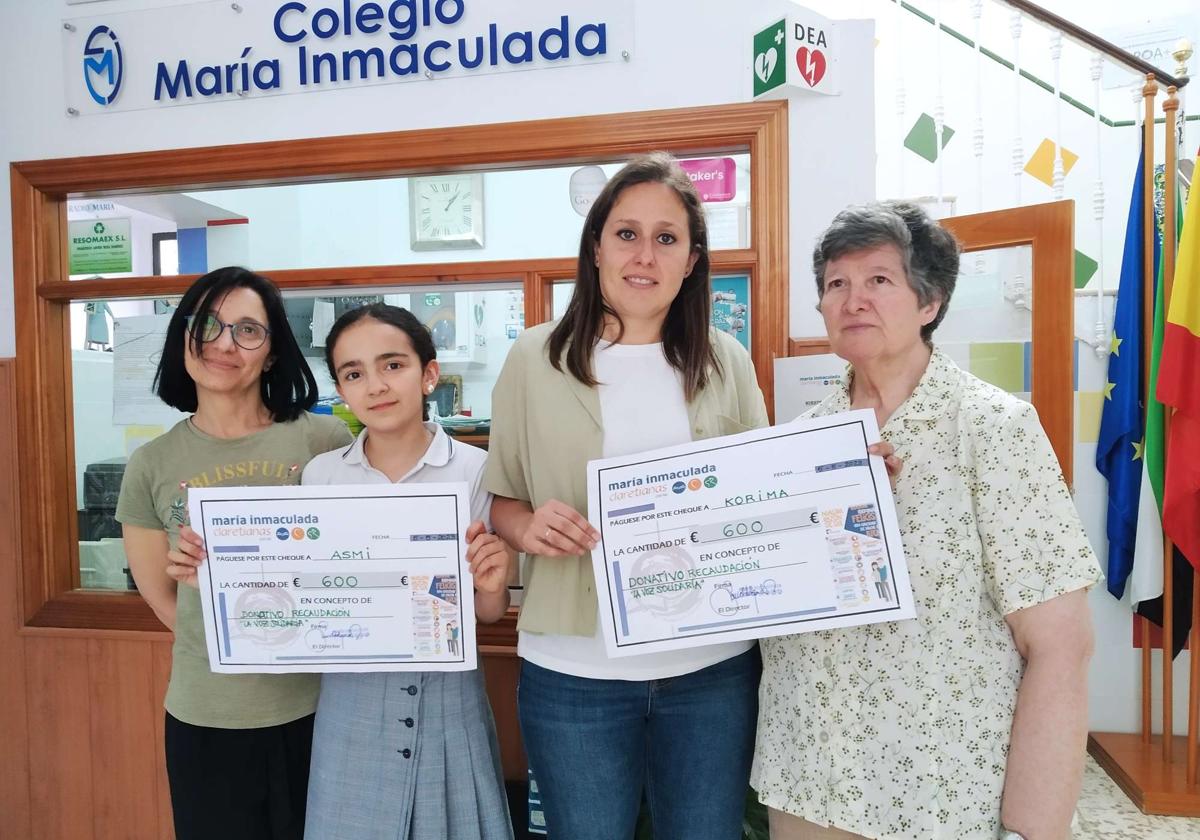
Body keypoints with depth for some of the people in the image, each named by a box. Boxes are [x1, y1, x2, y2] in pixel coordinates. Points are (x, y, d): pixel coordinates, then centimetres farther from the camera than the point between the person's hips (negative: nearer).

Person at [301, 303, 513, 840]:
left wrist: (491, 583, -22)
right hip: (353, 698, 2)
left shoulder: (477, 470, -7)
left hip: (446, 695, -1)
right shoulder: (320, 474, 0)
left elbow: (489, 614, -2)